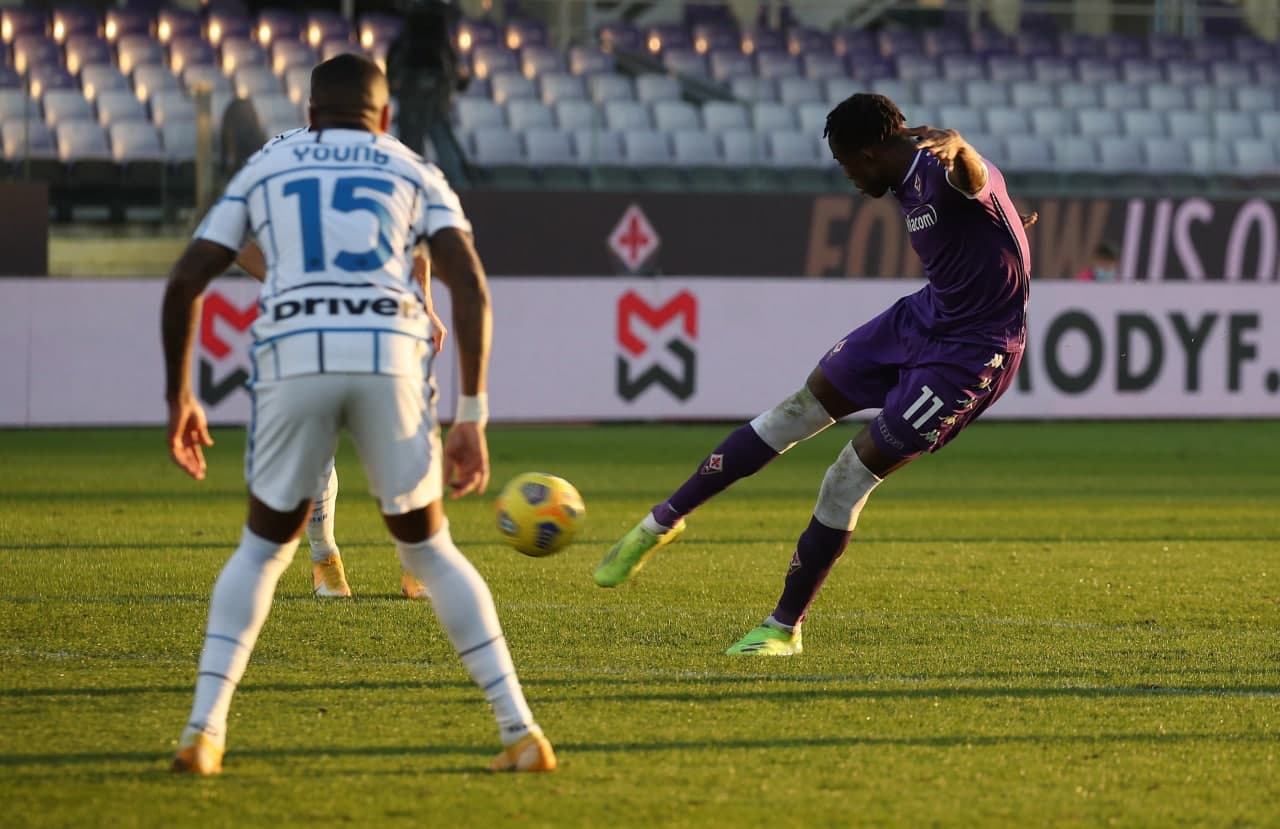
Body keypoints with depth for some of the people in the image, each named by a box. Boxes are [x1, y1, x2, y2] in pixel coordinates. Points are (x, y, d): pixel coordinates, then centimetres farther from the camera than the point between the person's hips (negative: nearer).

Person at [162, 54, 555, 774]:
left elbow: (185, 283, 17)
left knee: (265, 547, 20)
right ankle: (521, 730, 8)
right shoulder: (415, 175, 22)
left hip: (293, 357, 0)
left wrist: (180, 397, 26)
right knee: (429, 548, 17)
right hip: (392, 357, 0)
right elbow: (471, 289, 7)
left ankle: (204, 730, 4)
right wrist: (473, 418, 8)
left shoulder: (263, 171, 25)